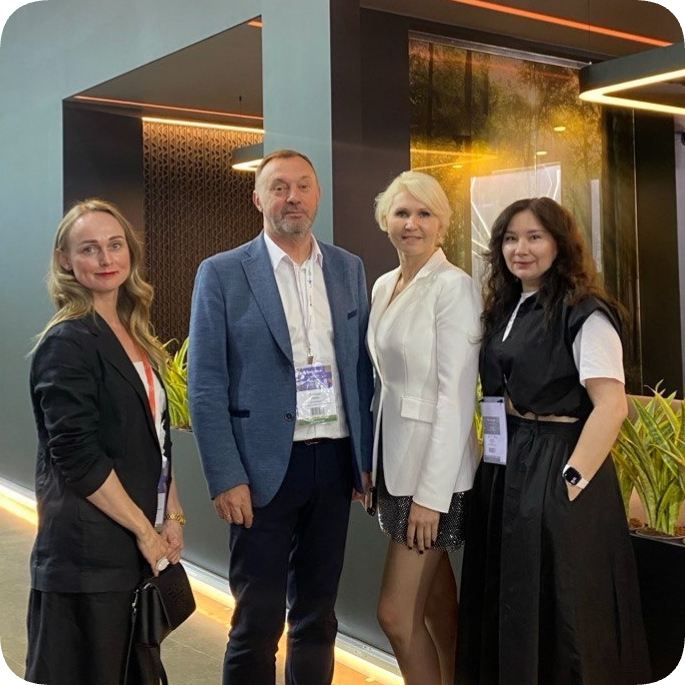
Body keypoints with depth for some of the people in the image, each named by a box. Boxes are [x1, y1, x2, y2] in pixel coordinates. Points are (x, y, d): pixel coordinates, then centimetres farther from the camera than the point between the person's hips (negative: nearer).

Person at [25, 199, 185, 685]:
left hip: (137, 546, 8)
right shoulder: (67, 341, -13)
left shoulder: (135, 336, 11)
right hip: (87, 554, -8)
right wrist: (145, 530, -14)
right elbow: (77, 458, -19)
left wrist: (172, 517, 5)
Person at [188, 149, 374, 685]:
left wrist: (368, 458, 8)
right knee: (257, 621, 4)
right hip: (265, 467, -4)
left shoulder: (349, 269, 9)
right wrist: (226, 478, -11)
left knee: (318, 614, 15)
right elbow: (206, 385, -6)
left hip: (335, 460, 4)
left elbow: (360, 369, 12)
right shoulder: (223, 274, -3)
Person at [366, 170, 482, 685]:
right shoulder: (383, 286, 10)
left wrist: (431, 493, -19)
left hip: (434, 466, -8)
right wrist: (369, 463, 13)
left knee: (397, 613, -5)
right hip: (394, 457, 8)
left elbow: (455, 396, -18)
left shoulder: (454, 287, -14)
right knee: (435, 597, 17)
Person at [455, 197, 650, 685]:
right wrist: (492, 456, 8)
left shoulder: (584, 314, -11)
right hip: (503, 471, 8)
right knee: (509, 609, 16)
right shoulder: (503, 311, 13)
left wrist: (573, 480, -21)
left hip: (556, 470, -8)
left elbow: (612, 406, -19)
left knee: (559, 615, 3)